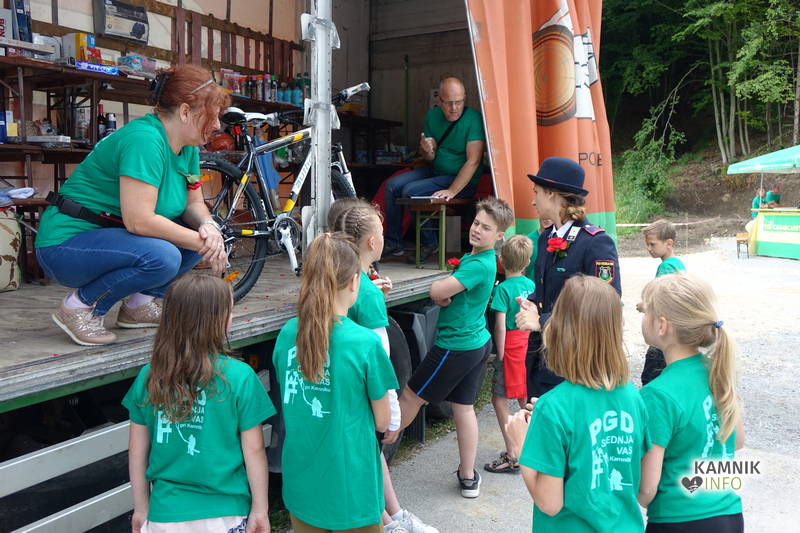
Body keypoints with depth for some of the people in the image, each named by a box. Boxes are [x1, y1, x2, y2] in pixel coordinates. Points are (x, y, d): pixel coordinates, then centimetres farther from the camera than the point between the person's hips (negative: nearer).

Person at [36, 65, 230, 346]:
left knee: (206, 234, -3)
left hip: (112, 237, 9)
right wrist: (202, 244, -24)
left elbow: (194, 203, 8)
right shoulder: (144, 139, -25)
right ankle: (80, 306, -9)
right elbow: (139, 220, -31)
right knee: (163, 257, -33)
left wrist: (208, 228, -15)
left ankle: (139, 304, 9)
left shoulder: (187, 147, 3)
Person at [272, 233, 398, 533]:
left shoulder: (287, 334, -6)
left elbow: (291, 405, 7)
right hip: (350, 487, -4)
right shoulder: (366, 343, -20)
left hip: (300, 484, 5)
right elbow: (382, 422, -8)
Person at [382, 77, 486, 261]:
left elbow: (473, 161, -24)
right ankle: (393, 243, 6)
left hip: (461, 179, -7)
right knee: (393, 185, -2)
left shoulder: (473, 119, -19)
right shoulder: (433, 115, 1)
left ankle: (429, 243, -6)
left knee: (411, 191, -23)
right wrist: (427, 150, -19)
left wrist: (451, 191, -29)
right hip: (435, 171, 8)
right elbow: (429, 158, 7)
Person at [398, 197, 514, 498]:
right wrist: (444, 296, -11)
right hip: (477, 341, 10)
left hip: (456, 346, -10)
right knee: (464, 407, 14)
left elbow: (436, 291, -27)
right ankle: (468, 478, 21)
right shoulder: (473, 257, 10)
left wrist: (438, 288, -4)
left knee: (410, 397, 6)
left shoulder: (479, 265, -22)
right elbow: (442, 295, 12)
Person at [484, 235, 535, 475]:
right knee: (525, 397, 18)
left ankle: (512, 457, 0)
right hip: (528, 343, 7)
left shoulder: (503, 288, -16)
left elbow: (500, 326, -18)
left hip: (511, 346, -7)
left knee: (499, 398, 0)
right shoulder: (531, 284, 4)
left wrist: (500, 355, -11)